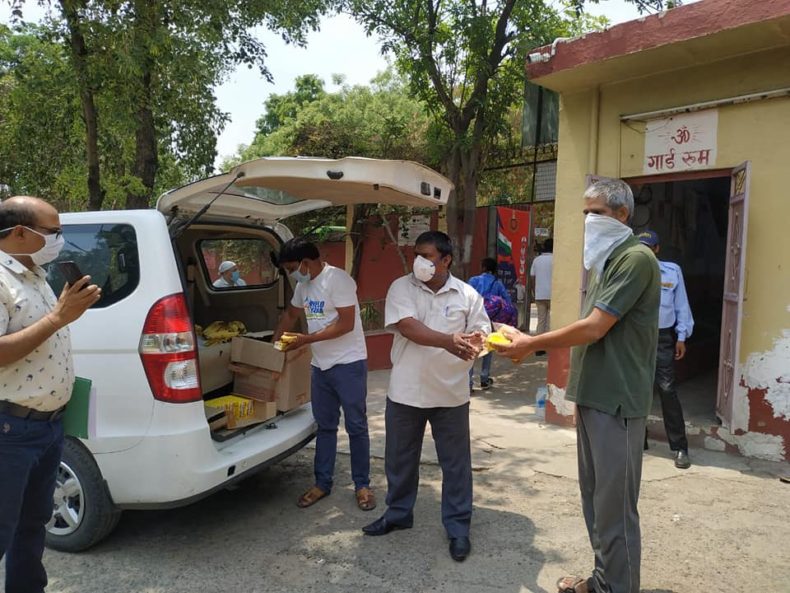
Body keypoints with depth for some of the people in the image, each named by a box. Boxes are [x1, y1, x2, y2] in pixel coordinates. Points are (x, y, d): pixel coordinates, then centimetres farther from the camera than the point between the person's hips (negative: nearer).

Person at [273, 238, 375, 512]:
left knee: (356, 426, 3)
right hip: (320, 365, 8)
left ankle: (362, 485, 16)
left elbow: (346, 324, -21)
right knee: (325, 426, 14)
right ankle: (322, 483, 26)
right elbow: (291, 314, 26)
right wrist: (274, 343, 20)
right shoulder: (303, 285, 9)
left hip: (348, 364, -7)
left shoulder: (338, 280, -17)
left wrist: (307, 339, -17)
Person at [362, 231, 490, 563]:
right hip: (406, 391, 1)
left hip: (451, 393, 0)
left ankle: (458, 528, 25)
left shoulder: (467, 295, -1)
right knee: (400, 458, 16)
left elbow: (482, 335, 1)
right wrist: (450, 341, -31)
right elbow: (408, 328, -18)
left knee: (455, 463, 9)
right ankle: (398, 514, 38)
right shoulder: (401, 288, -4)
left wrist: (475, 342, -25)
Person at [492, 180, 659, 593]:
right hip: (593, 396, 9)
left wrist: (532, 344, -10)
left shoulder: (636, 259, -14)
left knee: (613, 504, 1)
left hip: (616, 400, -9)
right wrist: (531, 344, 7)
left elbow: (594, 328, -19)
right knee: (594, 497, 17)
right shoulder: (605, 262, 16)